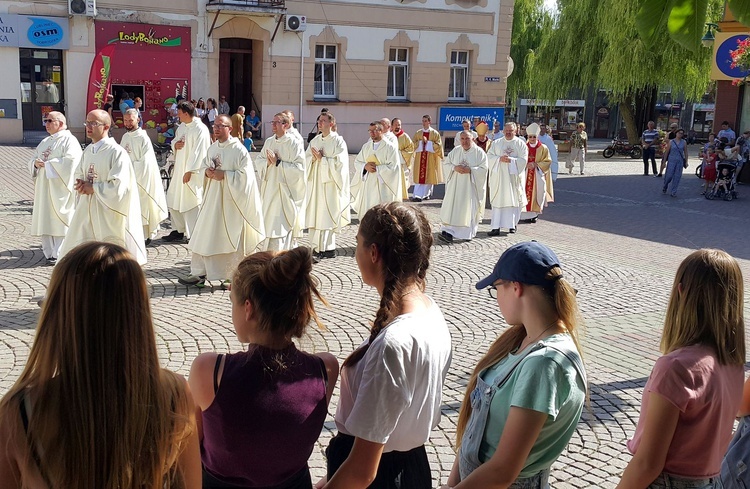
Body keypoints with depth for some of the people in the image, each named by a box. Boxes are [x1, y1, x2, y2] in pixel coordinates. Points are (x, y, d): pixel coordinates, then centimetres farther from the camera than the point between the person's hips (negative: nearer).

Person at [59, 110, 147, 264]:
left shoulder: (117, 152, -14)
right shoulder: (88, 151, 10)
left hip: (107, 213, -7)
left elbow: (119, 186, -20)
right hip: (87, 211, 7)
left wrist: (93, 188, -12)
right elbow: (79, 175, 22)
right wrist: (81, 185, -1)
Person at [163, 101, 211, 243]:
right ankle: (178, 230, 25)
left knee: (191, 201, -4)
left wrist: (189, 171, -21)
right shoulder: (181, 127, 11)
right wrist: (175, 144, 0)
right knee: (173, 199, 12)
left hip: (193, 171, -9)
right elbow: (175, 141, 25)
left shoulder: (200, 129, -15)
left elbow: (198, 152, -19)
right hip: (179, 169, 9)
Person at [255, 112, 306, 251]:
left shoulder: (294, 143, -10)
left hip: (285, 191, -6)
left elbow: (299, 167, -15)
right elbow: (258, 160, 13)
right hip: (269, 189, 6)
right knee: (268, 223, 12)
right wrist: (267, 162, -9)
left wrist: (278, 162, -17)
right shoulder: (269, 142, 10)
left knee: (280, 227, -7)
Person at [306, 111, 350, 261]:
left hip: (330, 183, -6)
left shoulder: (338, 141, -4)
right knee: (315, 214, 2)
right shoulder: (314, 141, 14)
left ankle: (320, 249, -3)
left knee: (325, 216, -6)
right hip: (315, 182, 6)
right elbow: (306, 159, 11)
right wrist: (314, 158, -9)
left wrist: (322, 159, -13)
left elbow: (339, 162, -12)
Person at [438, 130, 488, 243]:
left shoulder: (479, 152, -3)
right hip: (455, 185, 3)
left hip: (471, 186, -3)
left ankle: (467, 233, 10)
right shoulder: (455, 151, 7)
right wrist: (454, 168, -13)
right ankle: (448, 232, -7)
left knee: (469, 209, -2)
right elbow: (445, 163, 7)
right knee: (452, 207, -6)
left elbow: (483, 169, -8)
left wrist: (470, 170, -20)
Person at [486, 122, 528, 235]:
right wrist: (500, 159, -15)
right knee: (498, 201, -3)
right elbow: (489, 156, 2)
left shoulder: (521, 144, 4)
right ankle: (496, 227, -6)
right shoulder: (496, 143, 9)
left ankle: (512, 224, 15)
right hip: (499, 176, 1)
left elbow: (523, 160, -4)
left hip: (514, 176, -1)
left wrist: (511, 160, -17)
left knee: (513, 200, 3)